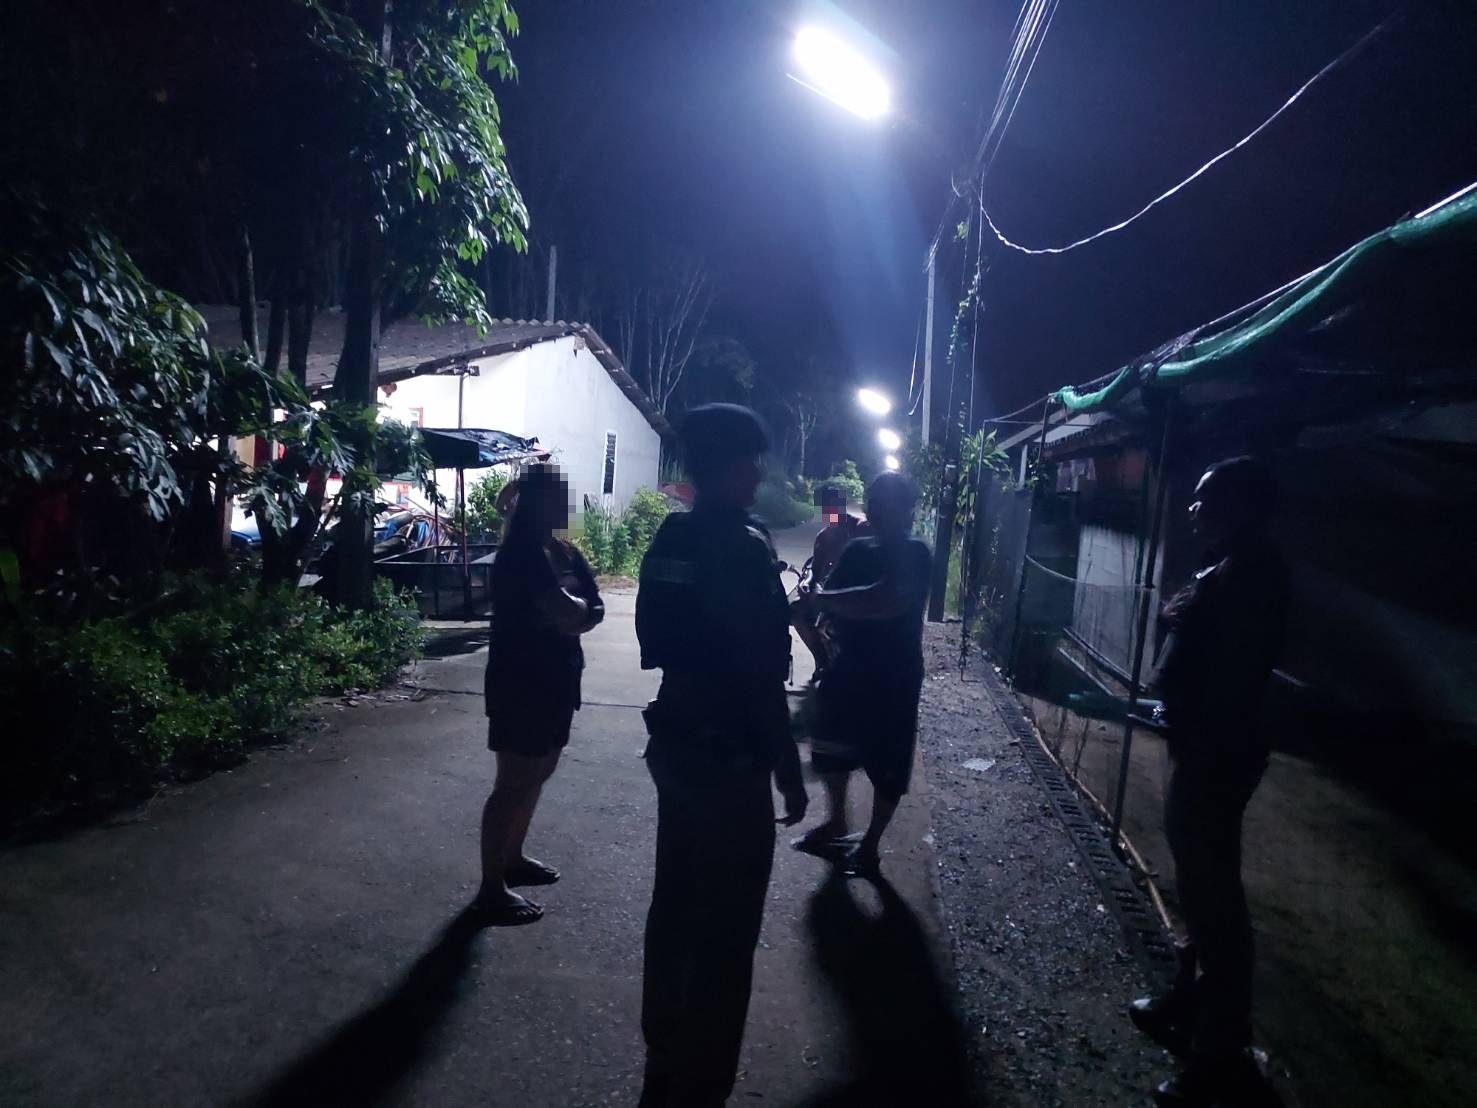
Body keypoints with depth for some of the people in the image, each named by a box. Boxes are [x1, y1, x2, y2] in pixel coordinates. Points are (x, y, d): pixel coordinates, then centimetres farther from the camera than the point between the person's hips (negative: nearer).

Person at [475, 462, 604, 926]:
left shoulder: (564, 552, 10)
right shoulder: (521, 552, -18)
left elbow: (594, 611, 5)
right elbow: (565, 611, -27)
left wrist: (573, 611, -14)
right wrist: (577, 604, -6)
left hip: (555, 677, 9)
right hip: (521, 681, -9)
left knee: (536, 774, 19)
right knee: (514, 784, -2)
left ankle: (513, 858, 35)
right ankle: (491, 888, 8)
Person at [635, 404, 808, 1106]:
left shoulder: (670, 539, 6)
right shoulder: (742, 545, -20)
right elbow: (760, 676, -21)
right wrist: (788, 771, -12)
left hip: (675, 743, 9)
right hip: (727, 758, -9)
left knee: (675, 907, 21)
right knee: (724, 931, 6)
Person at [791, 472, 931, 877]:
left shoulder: (914, 555, -15)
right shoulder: (856, 550, 7)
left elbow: (887, 601, -31)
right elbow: (831, 600, 9)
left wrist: (826, 599, -22)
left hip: (893, 677, -7)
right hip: (848, 666, 7)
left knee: (886, 764, 6)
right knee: (832, 748, 19)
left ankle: (870, 844, 23)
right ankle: (836, 822, 39)